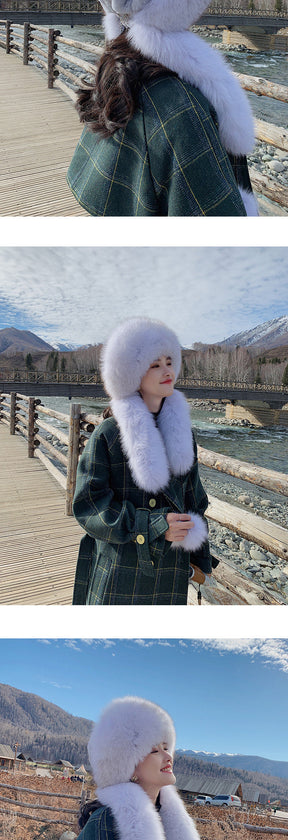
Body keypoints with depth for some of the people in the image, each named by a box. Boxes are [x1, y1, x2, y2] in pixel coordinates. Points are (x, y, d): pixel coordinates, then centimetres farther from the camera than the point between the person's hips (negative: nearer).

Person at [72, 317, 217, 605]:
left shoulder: (181, 432, 7)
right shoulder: (107, 435, -8)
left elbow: (193, 496, 13)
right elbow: (88, 503, -11)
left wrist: (199, 558, 13)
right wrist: (154, 525, -19)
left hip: (170, 568, 4)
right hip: (119, 568, -4)